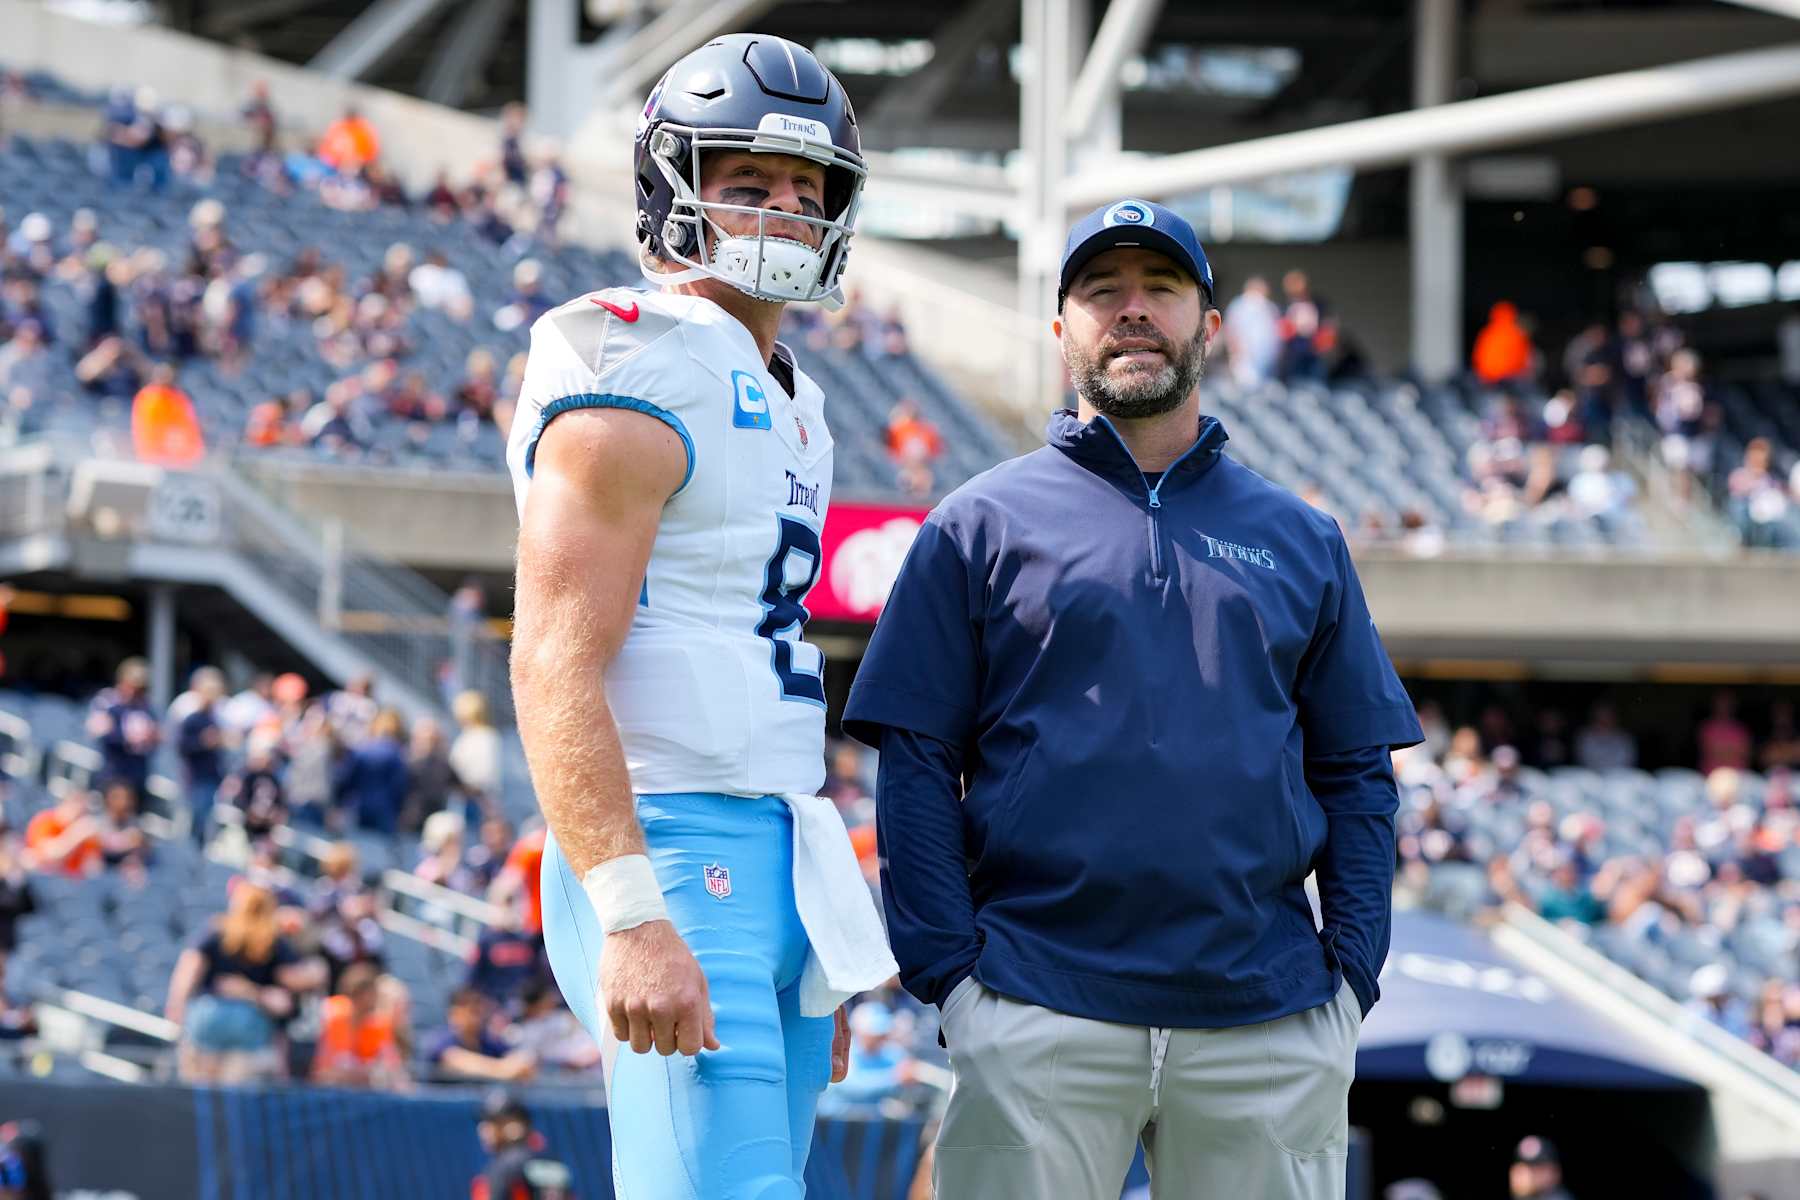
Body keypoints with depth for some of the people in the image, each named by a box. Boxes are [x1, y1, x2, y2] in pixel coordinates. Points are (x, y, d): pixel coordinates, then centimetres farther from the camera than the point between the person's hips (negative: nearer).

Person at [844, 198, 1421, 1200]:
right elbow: (915, 764, 3)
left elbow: (1357, 776, 14)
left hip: (1269, 1019, 2)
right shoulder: (981, 526, 8)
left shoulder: (1301, 539, 16)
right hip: (1038, 1017, -2)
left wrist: (1352, 973, 2)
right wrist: (950, 968, -7)